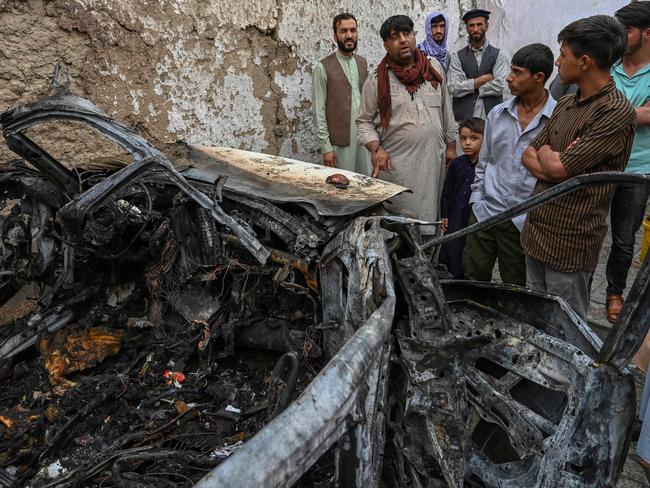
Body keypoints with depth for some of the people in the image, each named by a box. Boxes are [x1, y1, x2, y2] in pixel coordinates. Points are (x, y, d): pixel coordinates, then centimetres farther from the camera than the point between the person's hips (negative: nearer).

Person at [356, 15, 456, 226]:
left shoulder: (434, 66, 6)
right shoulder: (376, 80, -4)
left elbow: (446, 109, 13)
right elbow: (364, 122, 1)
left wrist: (451, 145, 13)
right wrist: (376, 148, -16)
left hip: (434, 160, 3)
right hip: (396, 164, -3)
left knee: (430, 215, 13)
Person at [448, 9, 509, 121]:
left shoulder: (498, 55, 6)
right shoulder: (457, 57, 5)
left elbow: (499, 86, -6)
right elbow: (454, 89, -7)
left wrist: (469, 86, -5)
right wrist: (484, 78, -6)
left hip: (492, 116, 0)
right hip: (463, 117, 0)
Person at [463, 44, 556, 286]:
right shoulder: (497, 114, 6)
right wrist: (477, 201, 8)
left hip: (524, 221, -4)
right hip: (485, 213, 4)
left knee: (515, 289, 13)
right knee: (473, 280, 13)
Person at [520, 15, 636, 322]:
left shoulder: (617, 112, -15)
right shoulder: (565, 104, 11)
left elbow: (558, 168, -20)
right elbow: (528, 156, 9)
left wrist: (545, 152, 1)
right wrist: (554, 162, -11)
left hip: (569, 242, -7)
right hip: (536, 229, 7)